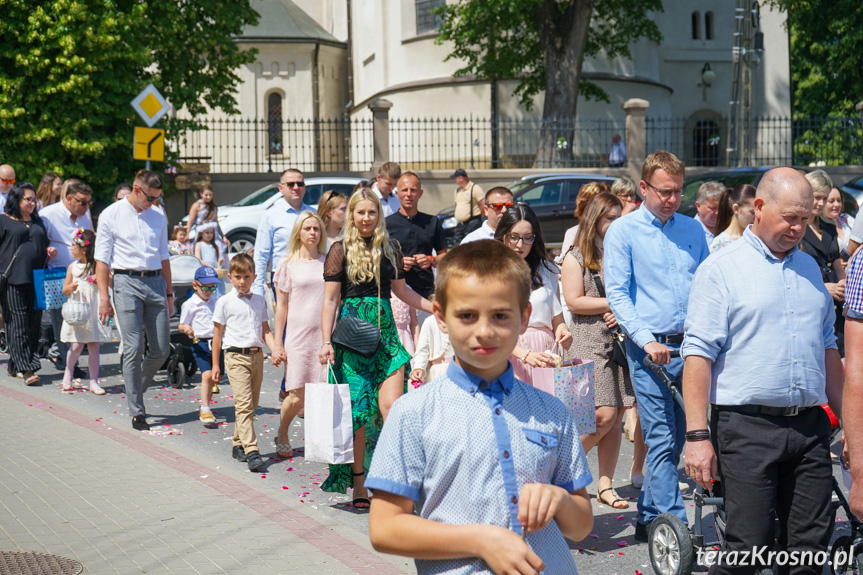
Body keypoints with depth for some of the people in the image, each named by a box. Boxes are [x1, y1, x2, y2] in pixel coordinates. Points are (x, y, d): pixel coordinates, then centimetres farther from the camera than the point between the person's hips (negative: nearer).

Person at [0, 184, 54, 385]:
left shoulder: (38, 222, 19)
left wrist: (50, 252, 6)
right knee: (18, 323, -9)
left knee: (33, 324, 3)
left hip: (36, 279, 6)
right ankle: (26, 368, -12)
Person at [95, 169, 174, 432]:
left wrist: (169, 292, 19)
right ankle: (137, 412, 1)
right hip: (126, 282, -4)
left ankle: (136, 389, 28)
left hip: (155, 282, 5)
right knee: (133, 349, -7)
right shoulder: (111, 215, 1)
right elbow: (102, 259, 0)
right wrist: (104, 297, -6)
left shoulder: (158, 217, 14)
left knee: (161, 349, 3)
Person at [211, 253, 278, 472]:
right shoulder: (225, 302, 0)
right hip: (236, 356, -5)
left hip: (256, 355, 5)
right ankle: (251, 451, -20)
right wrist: (215, 364, 3)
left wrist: (275, 350, -1)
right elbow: (217, 334, 4)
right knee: (243, 403, -13)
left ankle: (238, 443, 24)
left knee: (251, 404, 9)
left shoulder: (259, 301, 12)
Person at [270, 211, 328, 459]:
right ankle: (282, 436, 23)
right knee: (297, 397, -3)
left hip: (325, 335, 2)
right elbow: (281, 306, 4)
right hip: (298, 336, -2)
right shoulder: (288, 264, 4)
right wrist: (278, 343, 1)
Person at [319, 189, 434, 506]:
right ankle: (359, 486, 10)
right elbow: (330, 300, -1)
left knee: (391, 405, -10)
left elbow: (401, 289, 22)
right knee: (357, 410, 1)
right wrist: (326, 342, -7)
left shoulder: (390, 248, 11)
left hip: (385, 331, 3)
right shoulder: (341, 250, 1)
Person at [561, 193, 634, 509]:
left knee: (617, 418, 3)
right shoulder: (576, 257, 2)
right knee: (604, 415, -14)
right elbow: (575, 302, -7)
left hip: (622, 339, 5)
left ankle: (605, 485, 10)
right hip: (590, 344, -5)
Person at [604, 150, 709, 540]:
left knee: (675, 439, 10)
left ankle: (648, 516, 24)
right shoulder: (622, 231, 0)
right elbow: (617, 294, -6)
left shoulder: (693, 229, 12)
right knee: (662, 441, -8)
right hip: (649, 349, -5)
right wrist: (647, 340, -17)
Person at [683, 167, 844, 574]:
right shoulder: (721, 269, -2)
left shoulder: (809, 268, 17)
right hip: (747, 427, -5)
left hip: (810, 426, 6)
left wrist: (845, 417, 19)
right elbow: (698, 354, -9)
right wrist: (697, 436, -16)